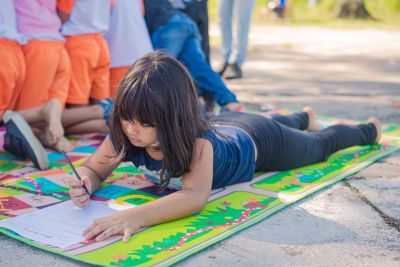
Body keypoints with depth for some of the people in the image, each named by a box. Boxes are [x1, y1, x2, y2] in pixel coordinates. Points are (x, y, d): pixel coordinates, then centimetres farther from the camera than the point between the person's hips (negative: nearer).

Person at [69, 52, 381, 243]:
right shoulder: (125, 136, -34)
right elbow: (94, 168, -23)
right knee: (279, 122, 39)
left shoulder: (197, 140, -50)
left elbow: (196, 195, -65)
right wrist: (85, 183, -48)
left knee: (319, 146, 25)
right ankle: (304, 117, 73)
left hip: (256, 141, -5)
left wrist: (137, 216, -79)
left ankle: (367, 130, 57)